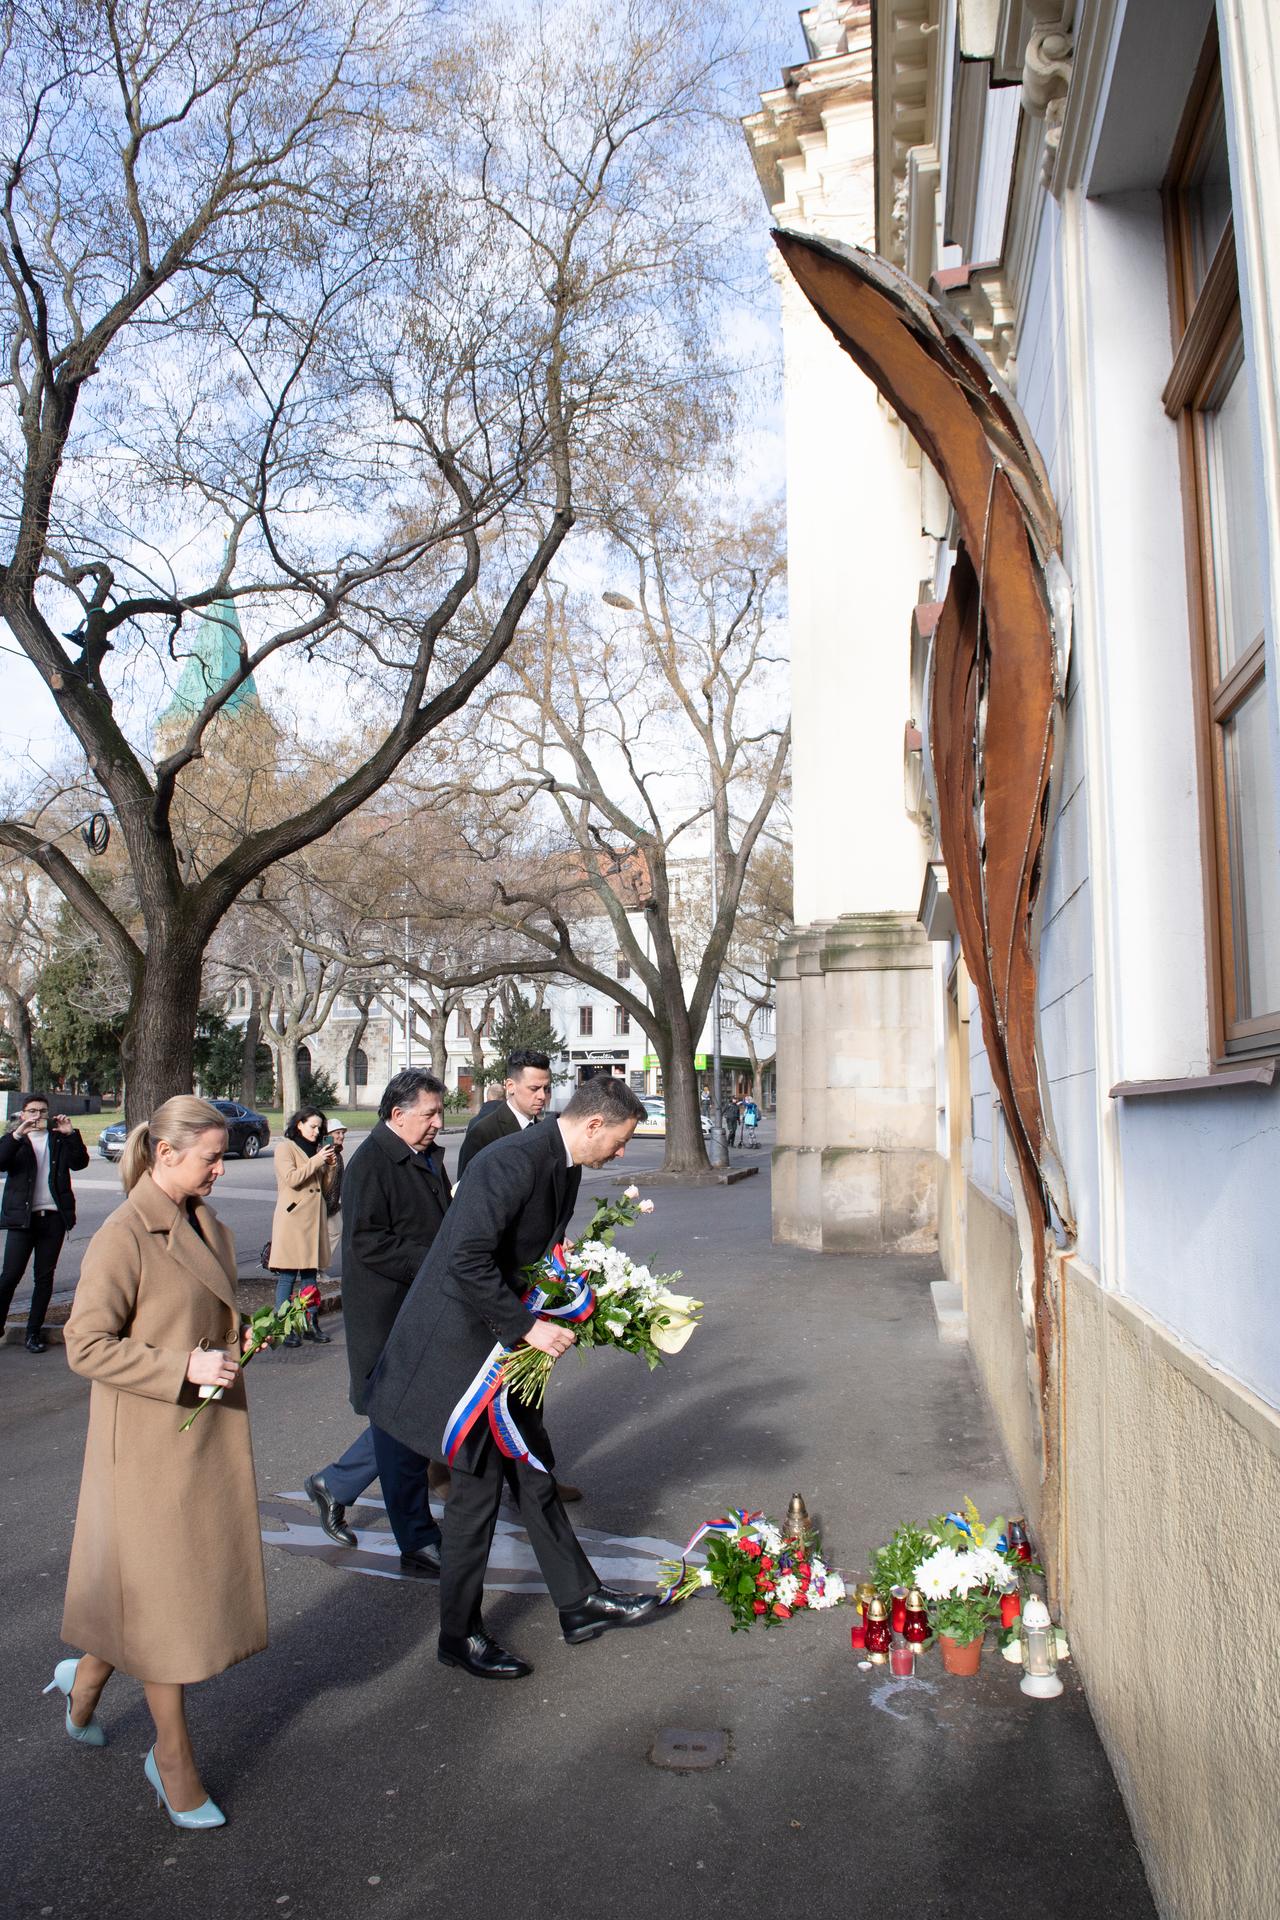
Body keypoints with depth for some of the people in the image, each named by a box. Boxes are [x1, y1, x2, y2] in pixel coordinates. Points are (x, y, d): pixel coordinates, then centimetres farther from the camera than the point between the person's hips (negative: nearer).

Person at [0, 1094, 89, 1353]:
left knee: (45, 1277, 6)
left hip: (53, 1217, 2)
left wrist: (71, 1134, -14)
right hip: (22, 1217, -2)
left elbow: (80, 1162, -2)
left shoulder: (58, 1139, 11)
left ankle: (34, 1331, 14)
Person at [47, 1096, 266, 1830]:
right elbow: (86, 1345, -18)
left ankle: (87, 1677, 41)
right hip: (152, 1442, -8)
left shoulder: (208, 1224, 7)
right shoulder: (124, 1236, -18)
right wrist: (183, 1369, -23)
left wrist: (237, 1343, 3)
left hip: (213, 1434, 8)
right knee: (161, 1594, 7)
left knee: (203, 1575, 16)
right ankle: (173, 1756, 26)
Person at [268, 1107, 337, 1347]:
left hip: (314, 1218, 7)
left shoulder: (317, 1149, 19)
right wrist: (317, 1161, -16)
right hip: (293, 1217, -7)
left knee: (310, 1273, 10)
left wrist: (331, 1166, 3)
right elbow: (292, 1178, -17)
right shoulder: (285, 1148, -3)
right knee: (287, 1276, -4)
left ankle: (310, 1324, 15)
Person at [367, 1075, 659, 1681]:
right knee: (478, 1484, 2)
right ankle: (460, 1635, 21)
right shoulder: (512, 1161, -26)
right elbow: (468, 1261, -31)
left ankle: (581, 1602, 28)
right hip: (463, 1340, -9)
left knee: (533, 1471, 17)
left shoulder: (565, 1168, 5)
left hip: (508, 1340, 9)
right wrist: (529, 1327, -25)